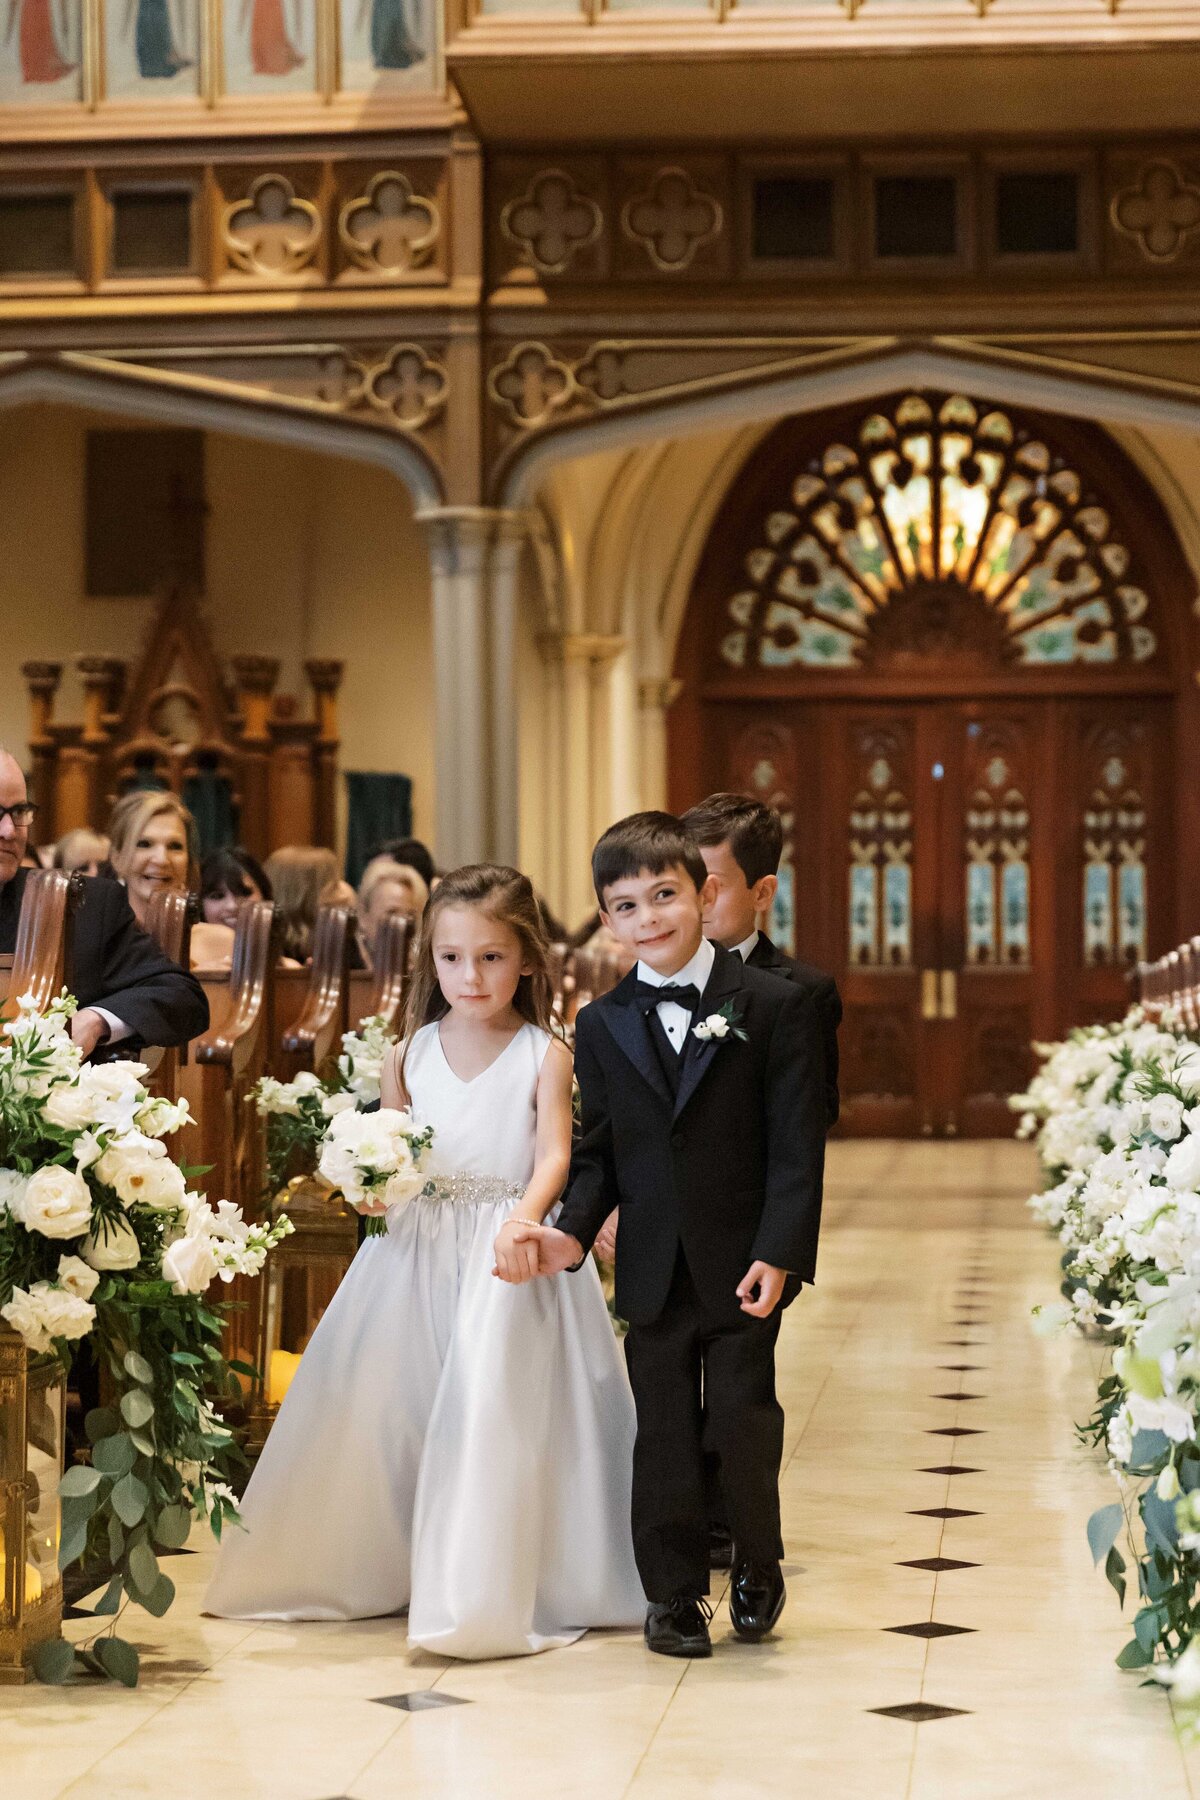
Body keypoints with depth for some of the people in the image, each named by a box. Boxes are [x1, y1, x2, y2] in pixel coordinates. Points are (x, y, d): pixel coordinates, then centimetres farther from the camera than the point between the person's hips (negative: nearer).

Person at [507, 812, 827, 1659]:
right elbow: (600, 1152, 9)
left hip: (742, 1266, -3)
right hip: (652, 1269, 3)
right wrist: (573, 1232, -8)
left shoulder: (774, 1006, -4)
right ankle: (674, 1596, 18)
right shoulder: (602, 1026, 7)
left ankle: (759, 1569, 24)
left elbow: (797, 1146, -7)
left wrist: (777, 1253, -15)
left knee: (744, 1424, 0)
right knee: (665, 1435, 7)